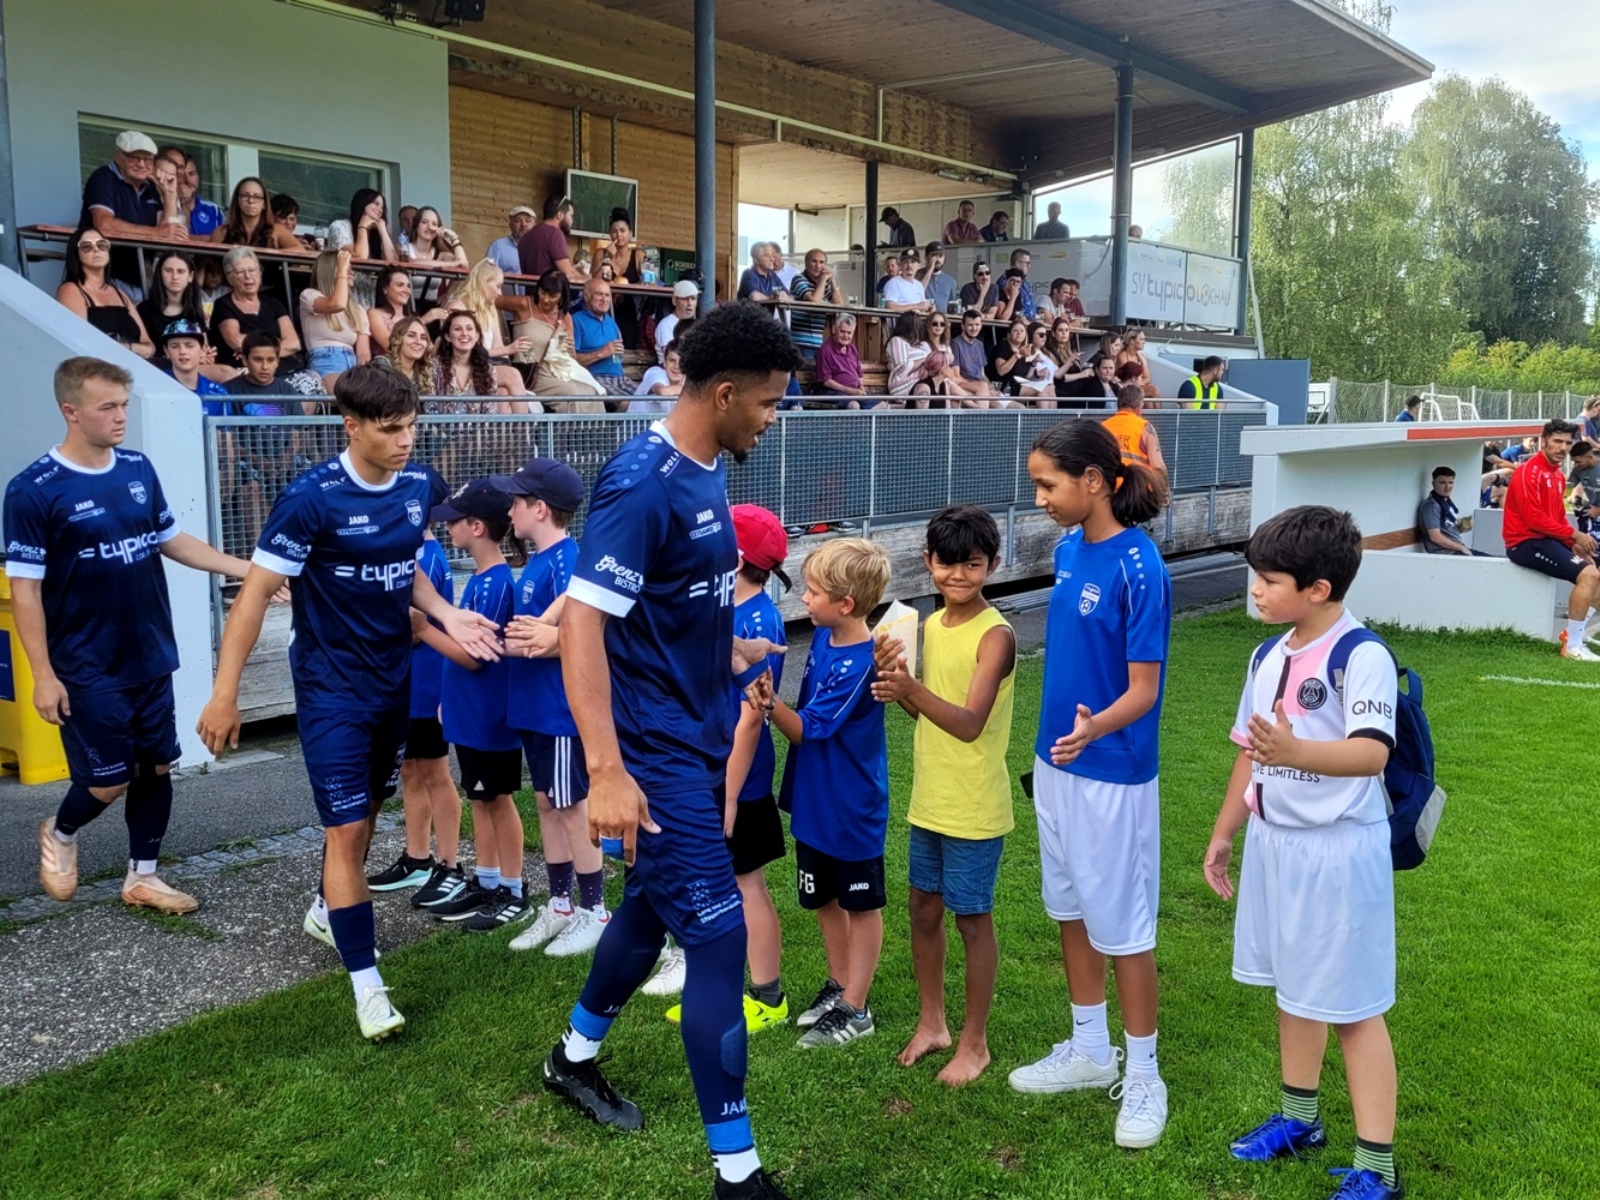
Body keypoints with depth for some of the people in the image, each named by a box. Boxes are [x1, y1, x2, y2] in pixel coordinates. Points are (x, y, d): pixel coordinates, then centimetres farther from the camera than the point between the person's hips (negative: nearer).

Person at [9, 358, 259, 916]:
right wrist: (43, 674, -14)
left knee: (157, 767, 11)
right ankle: (59, 834, 34)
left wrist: (247, 569, 4)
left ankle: (142, 877, 28)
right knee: (109, 780, 1)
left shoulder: (138, 470, 1)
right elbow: (24, 588, -13)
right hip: (88, 669, -5)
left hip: (151, 657, 5)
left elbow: (171, 539, 13)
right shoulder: (33, 491, -15)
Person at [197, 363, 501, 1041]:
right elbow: (256, 593, -17)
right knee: (347, 827, -7)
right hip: (331, 685, -6)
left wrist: (446, 615, -4)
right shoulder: (312, 498, -20)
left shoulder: (417, 486, -2)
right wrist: (224, 693, -20)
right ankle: (367, 985, 2)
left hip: (394, 676, 6)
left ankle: (329, 911, 46)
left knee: (367, 807, 21)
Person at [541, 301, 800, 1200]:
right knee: (719, 936, -5)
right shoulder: (642, 482, -22)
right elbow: (581, 621, -28)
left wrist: (728, 652, 26)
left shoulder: (709, 473, 5)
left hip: (703, 738, 9)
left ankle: (575, 1058, 48)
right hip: (658, 752, -9)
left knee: (654, 907, 23)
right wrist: (606, 771, -33)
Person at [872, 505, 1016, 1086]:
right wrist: (894, 683, -10)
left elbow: (969, 723, -26)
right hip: (928, 799, 7)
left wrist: (911, 688, -40)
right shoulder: (932, 625, 5)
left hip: (975, 809, -7)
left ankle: (974, 1043, 23)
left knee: (972, 920, 6)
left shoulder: (995, 635, -17)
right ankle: (931, 1022, 34)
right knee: (924, 911, 16)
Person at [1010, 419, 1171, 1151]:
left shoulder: (1137, 568, -20)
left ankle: (1143, 1077, 24)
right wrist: (1054, 745, 15)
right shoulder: (1068, 551, 3)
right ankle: (1089, 1052, 36)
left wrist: (1094, 728, -39)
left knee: (1122, 927, 5)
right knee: (1070, 910, 18)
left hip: (1112, 773, -8)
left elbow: (1143, 689, -20)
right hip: (1057, 763, 8)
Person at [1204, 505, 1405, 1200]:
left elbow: (1371, 753, -32)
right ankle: (1299, 1119, 38)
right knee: (1293, 990, 20)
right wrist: (1224, 834, 16)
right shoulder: (1268, 656, 6)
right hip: (1274, 842, 8)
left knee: (1353, 1008, 1)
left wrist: (1294, 751, -49)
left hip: (1339, 851, -7)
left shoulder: (1362, 657, -18)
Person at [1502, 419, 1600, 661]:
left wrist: (1575, 542, -1)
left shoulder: (1558, 475, 15)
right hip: (1526, 542, -10)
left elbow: (1559, 518, 16)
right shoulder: (1529, 471, -15)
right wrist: (1574, 534, -18)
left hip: (1547, 539, 10)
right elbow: (1534, 519, -22)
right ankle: (1572, 646, -13)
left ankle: (1575, 633, 19)